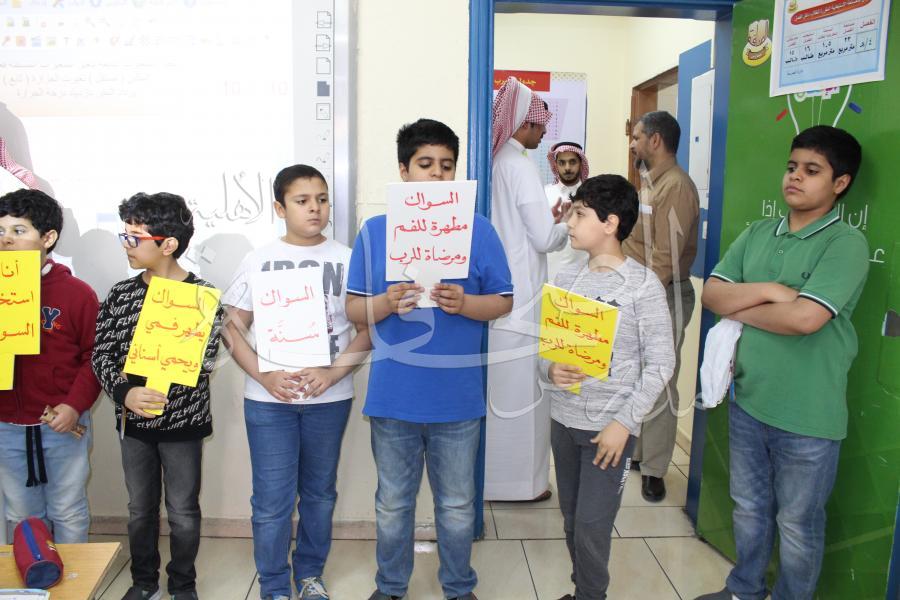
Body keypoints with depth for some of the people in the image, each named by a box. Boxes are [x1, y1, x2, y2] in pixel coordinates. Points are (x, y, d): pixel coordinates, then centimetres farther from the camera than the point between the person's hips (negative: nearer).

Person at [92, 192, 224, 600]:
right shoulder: (121, 294, 1)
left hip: (182, 421, -3)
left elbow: (205, 361, -16)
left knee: (183, 513, 9)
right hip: (132, 420, 4)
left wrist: (153, 391, -24)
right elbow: (101, 354, -2)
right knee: (140, 509, 17)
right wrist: (124, 392, -20)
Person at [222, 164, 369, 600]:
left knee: (319, 493, 15)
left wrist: (334, 372, -14)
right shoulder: (259, 260, 0)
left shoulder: (345, 259, 0)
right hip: (269, 399, -1)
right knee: (272, 500, 4)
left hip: (329, 397, 1)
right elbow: (233, 327, 1)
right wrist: (265, 376, -13)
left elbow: (368, 327, 0)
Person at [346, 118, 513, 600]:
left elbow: (503, 303, 1)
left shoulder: (479, 230, -2)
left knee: (457, 504, 16)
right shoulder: (374, 231, 1)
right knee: (393, 502, 18)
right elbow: (354, 309, 3)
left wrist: (463, 303, -19)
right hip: (393, 394, 1)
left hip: (457, 396, 0)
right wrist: (387, 303, -18)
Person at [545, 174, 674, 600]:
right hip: (563, 418, 5)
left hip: (610, 425, -5)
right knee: (572, 518, 16)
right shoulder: (566, 278, 4)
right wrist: (550, 370, -13)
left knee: (592, 525, 0)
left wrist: (624, 422, -14)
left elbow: (660, 363, -10)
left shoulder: (643, 285, -11)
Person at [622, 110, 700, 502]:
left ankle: (653, 469, 11)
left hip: (663, 298, -10)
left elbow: (666, 256, -22)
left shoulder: (675, 186, -16)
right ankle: (632, 451, 32)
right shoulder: (649, 181, 15)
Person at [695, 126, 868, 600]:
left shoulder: (847, 244, -14)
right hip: (747, 401, 6)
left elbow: (805, 317, -27)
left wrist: (739, 308, -12)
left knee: (797, 526, 14)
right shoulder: (756, 234, 5)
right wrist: (767, 290, -18)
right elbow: (711, 293, -3)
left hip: (806, 417, -6)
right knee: (749, 508, 23)